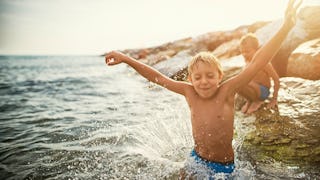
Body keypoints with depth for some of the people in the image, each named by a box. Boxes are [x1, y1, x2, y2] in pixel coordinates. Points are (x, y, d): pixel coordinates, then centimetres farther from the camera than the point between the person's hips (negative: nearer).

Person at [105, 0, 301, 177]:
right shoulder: (189, 93, -12)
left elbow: (256, 64, -29)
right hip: (196, 159, 3)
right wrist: (126, 58, -6)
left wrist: (286, 27, -36)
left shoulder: (227, 91, -20)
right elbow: (158, 77, -7)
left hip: (223, 166, -3)